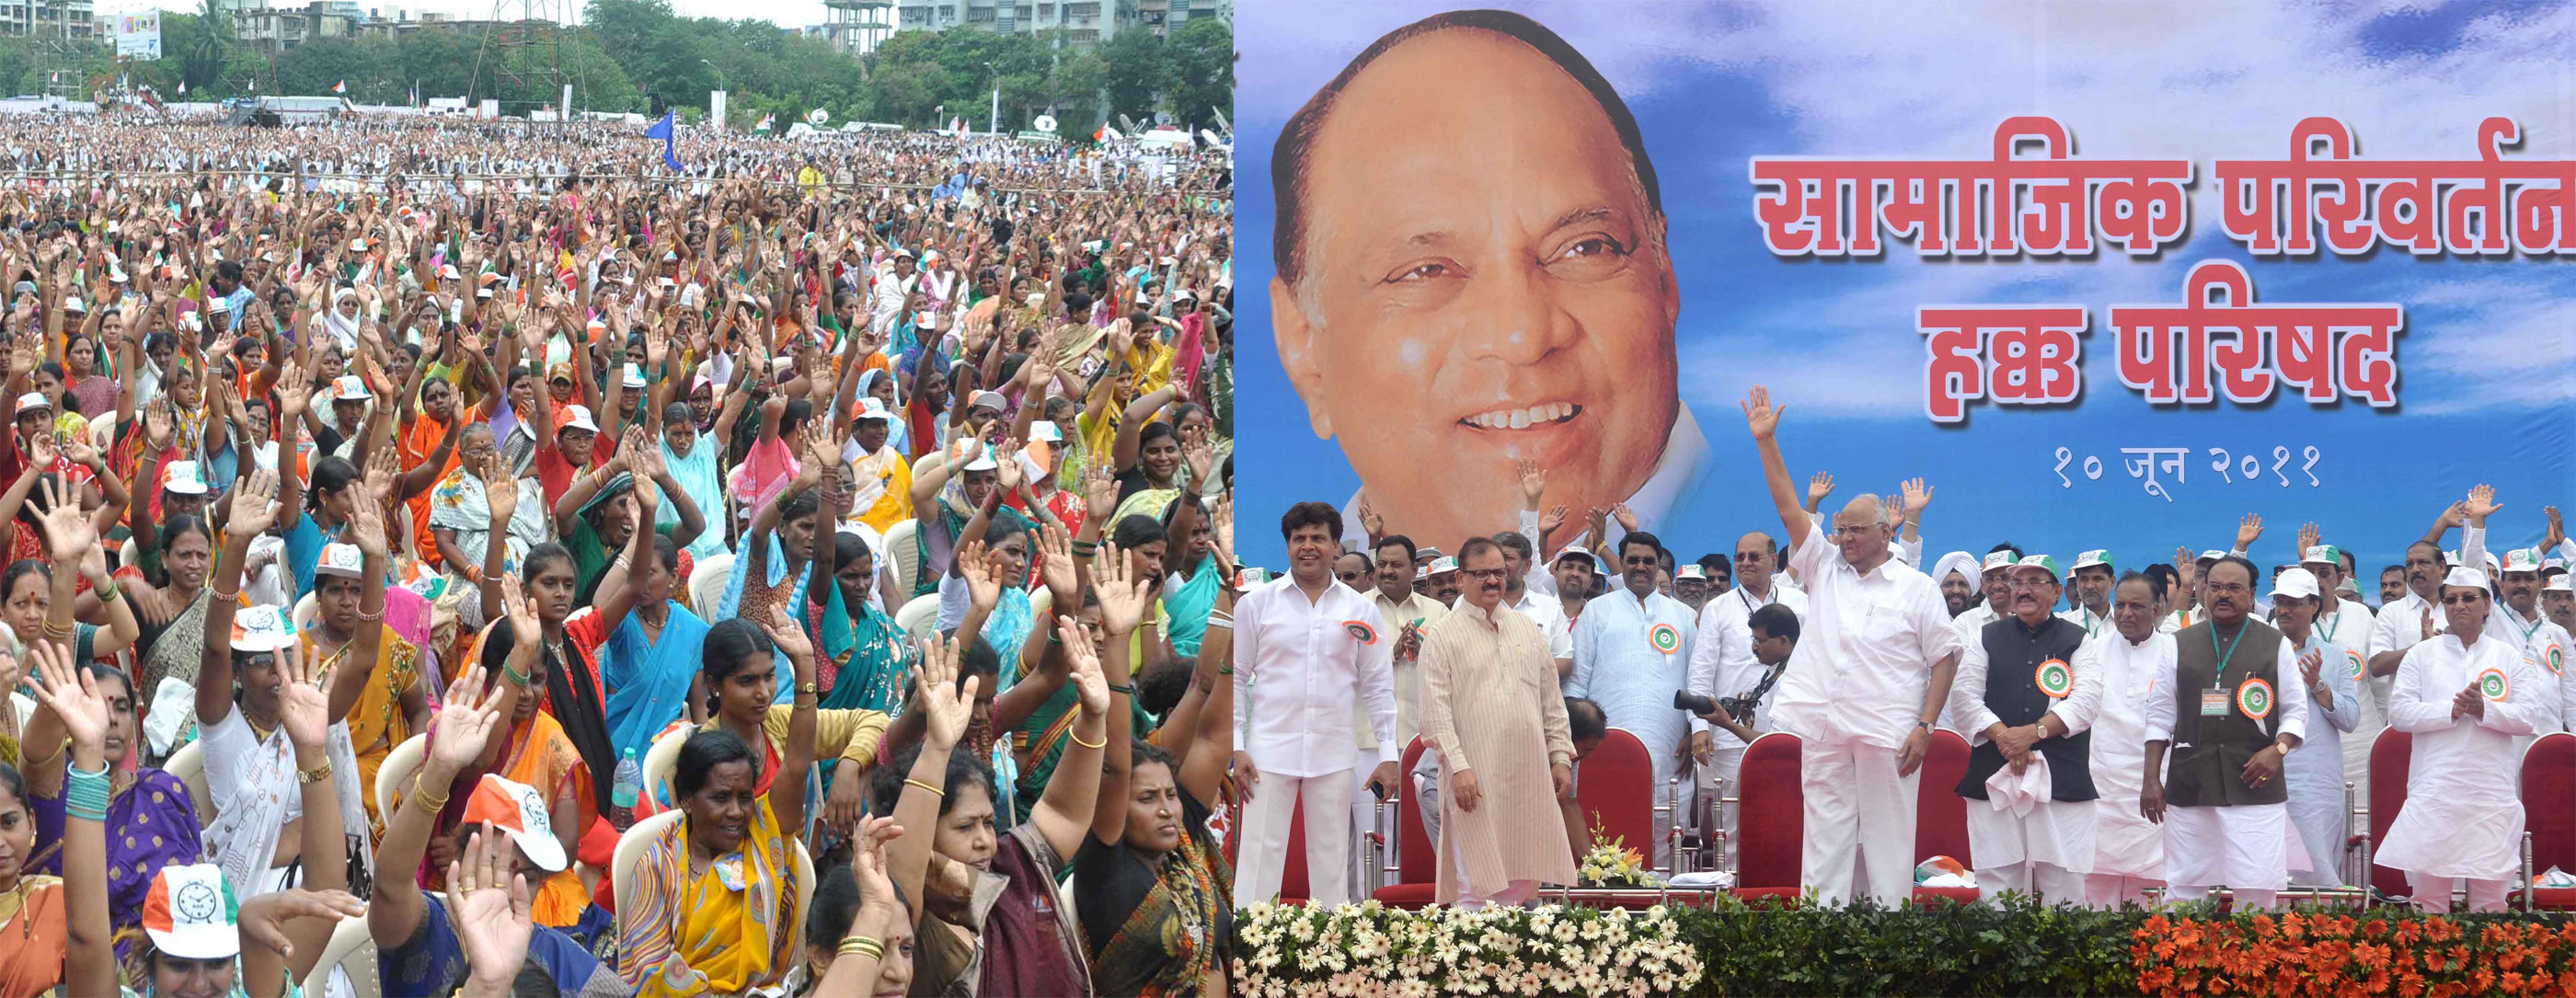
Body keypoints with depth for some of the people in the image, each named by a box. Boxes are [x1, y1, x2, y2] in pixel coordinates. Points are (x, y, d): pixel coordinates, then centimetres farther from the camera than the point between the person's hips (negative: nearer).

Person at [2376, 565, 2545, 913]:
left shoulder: (2508, 656, 12)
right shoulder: (2422, 654, 9)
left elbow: (2528, 716, 3)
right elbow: (2399, 713, 0)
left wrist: (2485, 709, -13)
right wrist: (2452, 710, -12)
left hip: (2493, 789, 1)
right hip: (2435, 789, -1)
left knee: (2491, 895, 1)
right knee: (2429, 892, -5)